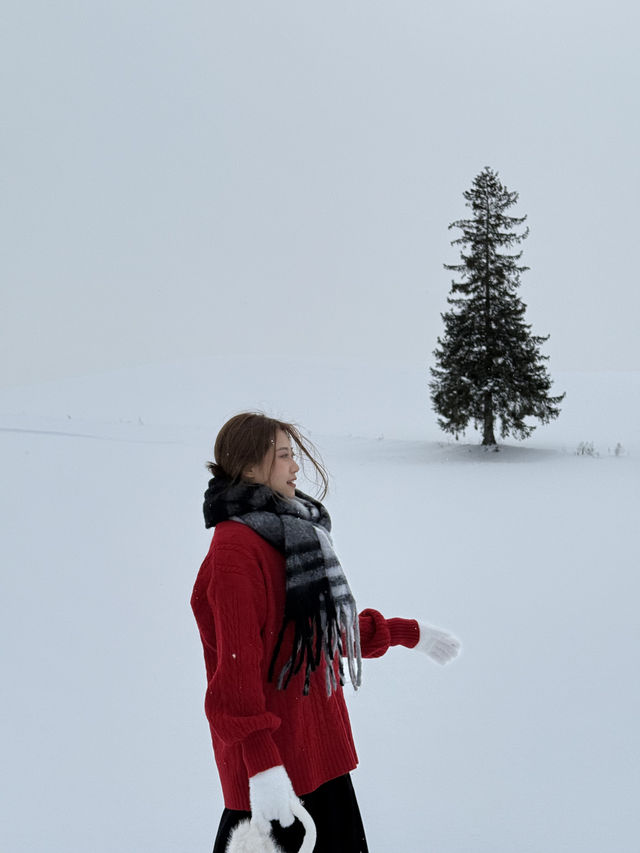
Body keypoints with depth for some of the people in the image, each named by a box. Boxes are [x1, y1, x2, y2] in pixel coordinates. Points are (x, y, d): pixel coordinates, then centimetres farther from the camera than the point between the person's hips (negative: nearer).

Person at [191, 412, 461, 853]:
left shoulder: (291, 533, 14)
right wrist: (263, 766, -29)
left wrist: (409, 633, 29)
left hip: (318, 744, 10)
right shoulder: (235, 551, -18)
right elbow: (237, 665, -24)